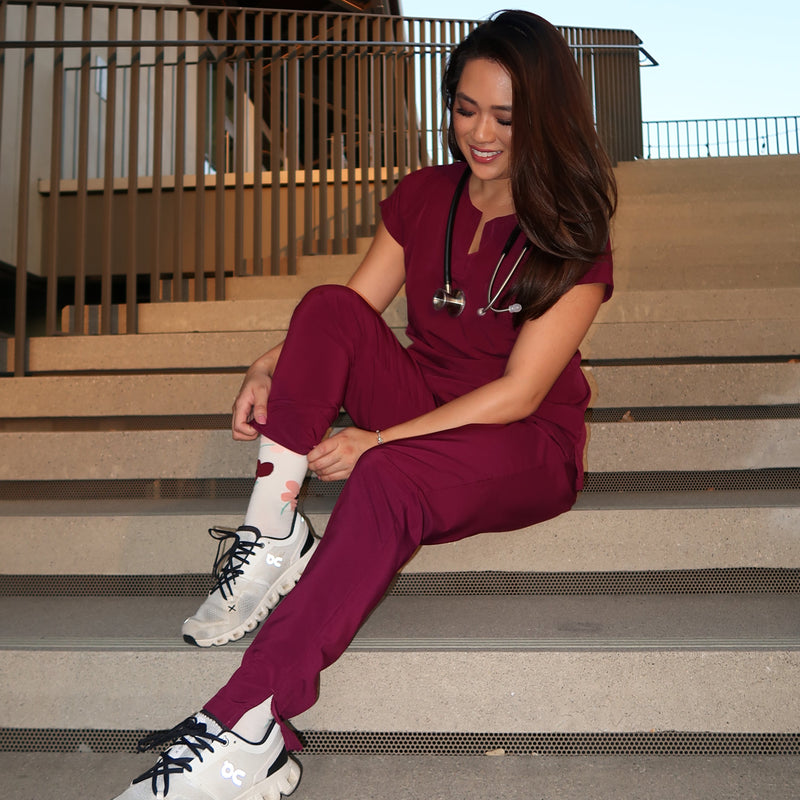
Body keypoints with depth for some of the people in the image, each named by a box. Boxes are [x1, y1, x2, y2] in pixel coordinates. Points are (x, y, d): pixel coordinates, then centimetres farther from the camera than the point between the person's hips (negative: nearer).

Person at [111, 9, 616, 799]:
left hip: (527, 446, -4)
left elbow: (518, 393, -18)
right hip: (419, 409, 5)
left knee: (389, 477, -38)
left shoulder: (572, 241, -10)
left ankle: (246, 731, -41)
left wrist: (377, 439, -25)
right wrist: (273, 365, -17)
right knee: (327, 307, -22)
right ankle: (272, 542, -27)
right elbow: (355, 311, 4)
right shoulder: (422, 197, 6)